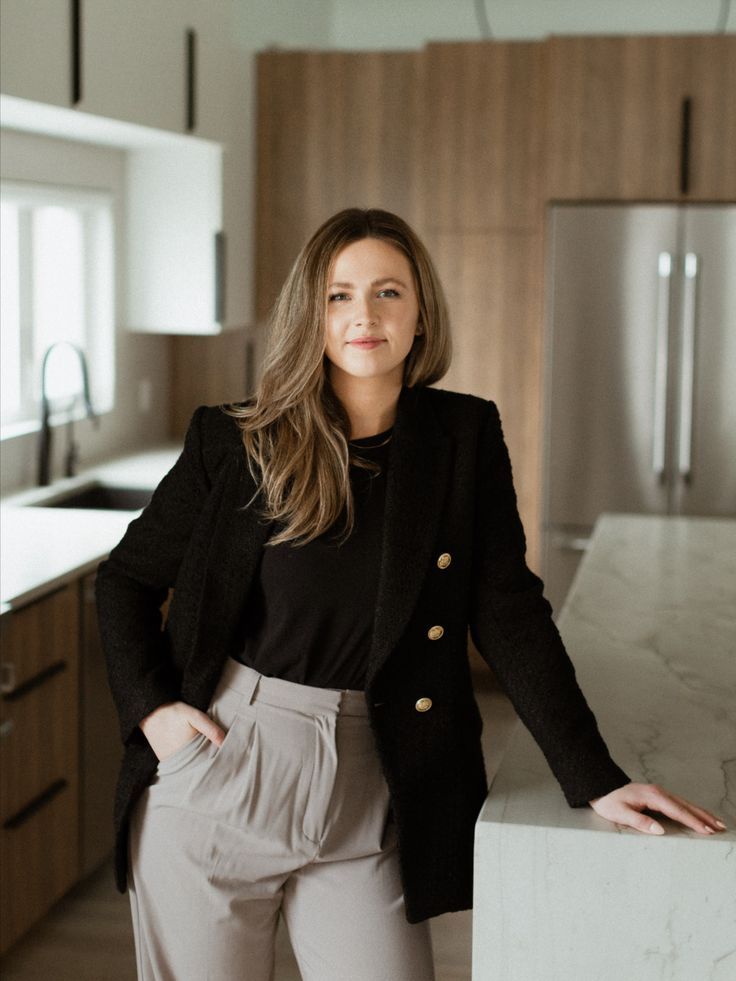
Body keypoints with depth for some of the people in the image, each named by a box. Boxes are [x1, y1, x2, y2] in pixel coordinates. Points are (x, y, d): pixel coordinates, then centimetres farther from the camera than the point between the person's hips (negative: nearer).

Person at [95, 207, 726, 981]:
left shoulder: (464, 438, 0)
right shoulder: (235, 442, -4)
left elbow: (509, 615, -2)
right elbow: (126, 578, 8)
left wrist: (594, 779, -8)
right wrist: (150, 707, -5)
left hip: (364, 793, 1)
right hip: (218, 774, 0)